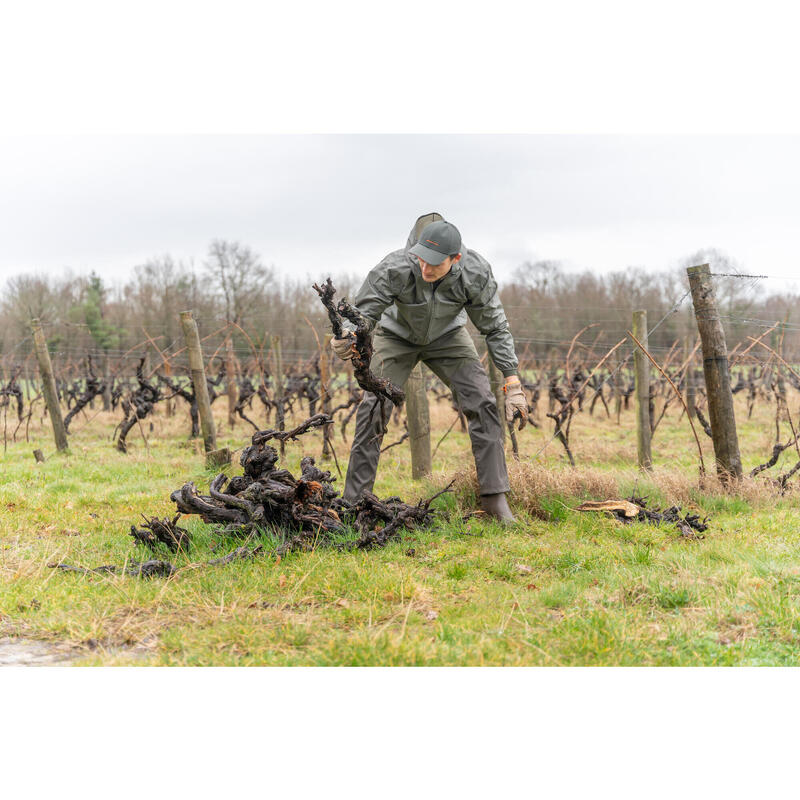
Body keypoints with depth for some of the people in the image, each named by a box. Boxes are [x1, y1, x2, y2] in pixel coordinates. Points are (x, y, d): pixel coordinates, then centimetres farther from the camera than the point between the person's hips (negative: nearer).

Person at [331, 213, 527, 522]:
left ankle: (494, 497, -6)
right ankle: (354, 502, -4)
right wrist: (346, 337, -54)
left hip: (447, 335, 1)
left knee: (482, 403, -14)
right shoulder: (394, 268, -38)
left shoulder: (476, 273, -31)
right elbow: (363, 313, -29)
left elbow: (496, 328, -19)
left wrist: (513, 385, -21)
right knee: (373, 409, -14)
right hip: (397, 334, -1)